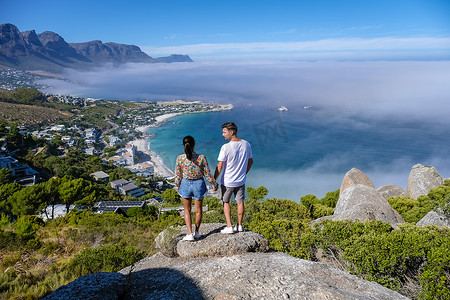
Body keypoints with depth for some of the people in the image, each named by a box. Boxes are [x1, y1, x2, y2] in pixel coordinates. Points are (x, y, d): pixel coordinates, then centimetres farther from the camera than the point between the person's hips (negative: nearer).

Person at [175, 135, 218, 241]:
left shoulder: (180, 159, -15)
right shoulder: (201, 158, -18)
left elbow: (178, 175, -5)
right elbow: (207, 174, -9)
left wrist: (177, 187, 12)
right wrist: (214, 184, 7)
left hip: (185, 185, 0)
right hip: (198, 185, 0)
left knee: (187, 210, 18)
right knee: (198, 210, 19)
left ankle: (190, 234, 12)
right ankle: (196, 232, 34)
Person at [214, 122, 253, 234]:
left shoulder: (225, 147, -21)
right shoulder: (246, 144, -4)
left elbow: (219, 167, -17)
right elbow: (250, 161, 8)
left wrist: (214, 180, -5)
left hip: (227, 181, -4)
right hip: (241, 181, 4)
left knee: (226, 202, 14)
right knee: (240, 202, 16)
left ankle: (229, 227, 13)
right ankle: (239, 226, 26)